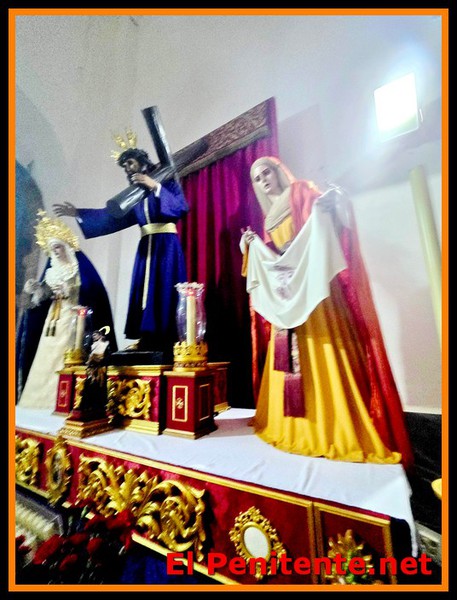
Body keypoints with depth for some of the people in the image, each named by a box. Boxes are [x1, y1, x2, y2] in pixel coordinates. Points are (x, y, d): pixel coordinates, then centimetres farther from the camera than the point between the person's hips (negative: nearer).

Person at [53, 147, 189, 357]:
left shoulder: (166, 183, 7)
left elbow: (181, 207, -11)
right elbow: (111, 215, 24)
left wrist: (155, 186, -14)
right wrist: (79, 213, 19)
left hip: (166, 246, -6)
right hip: (146, 248, 6)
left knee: (164, 294, -14)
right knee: (146, 295, -2)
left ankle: (169, 350, -12)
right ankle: (146, 346, 0)